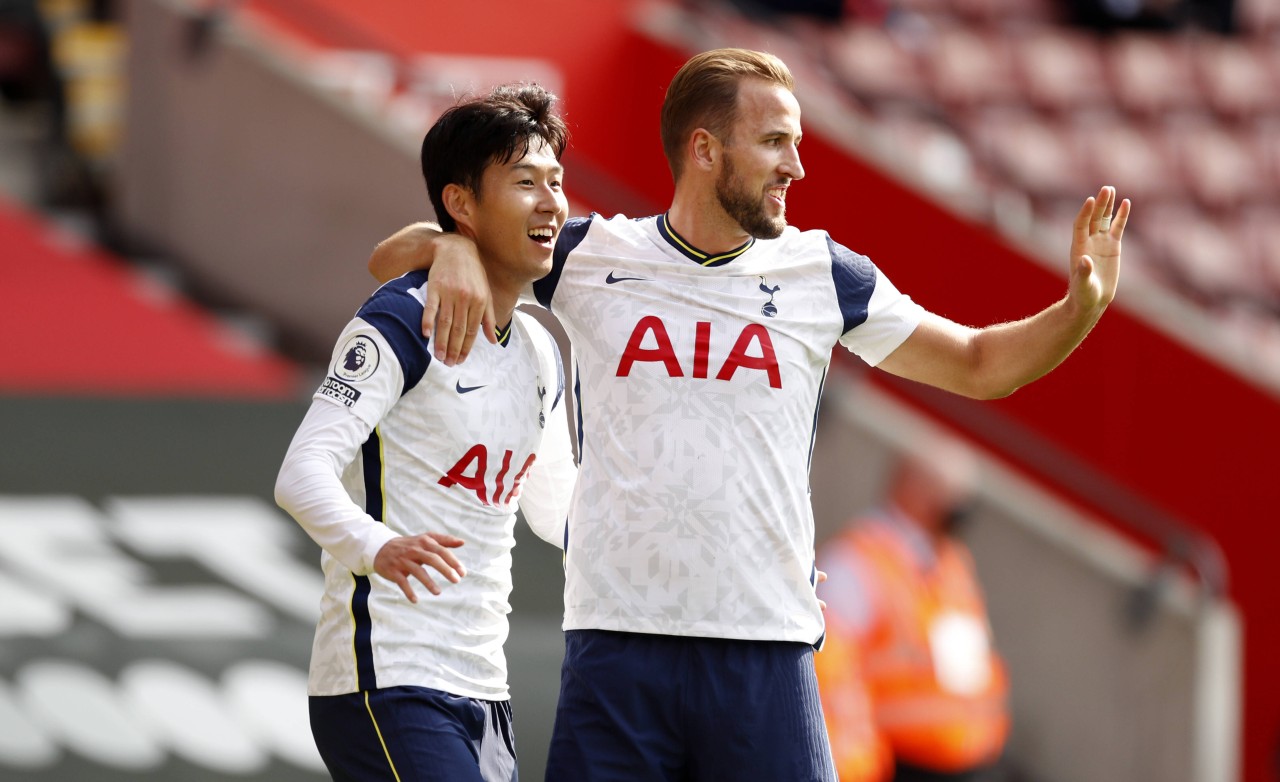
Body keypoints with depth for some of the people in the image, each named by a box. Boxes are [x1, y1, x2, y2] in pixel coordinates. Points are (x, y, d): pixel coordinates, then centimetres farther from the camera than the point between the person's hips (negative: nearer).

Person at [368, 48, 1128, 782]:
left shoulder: (822, 274, 8)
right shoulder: (589, 255, 5)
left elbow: (978, 365, 16)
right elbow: (391, 259, 13)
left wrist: (1080, 307, -2)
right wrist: (453, 249, -10)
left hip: (767, 651, 1)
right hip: (617, 640, -1)